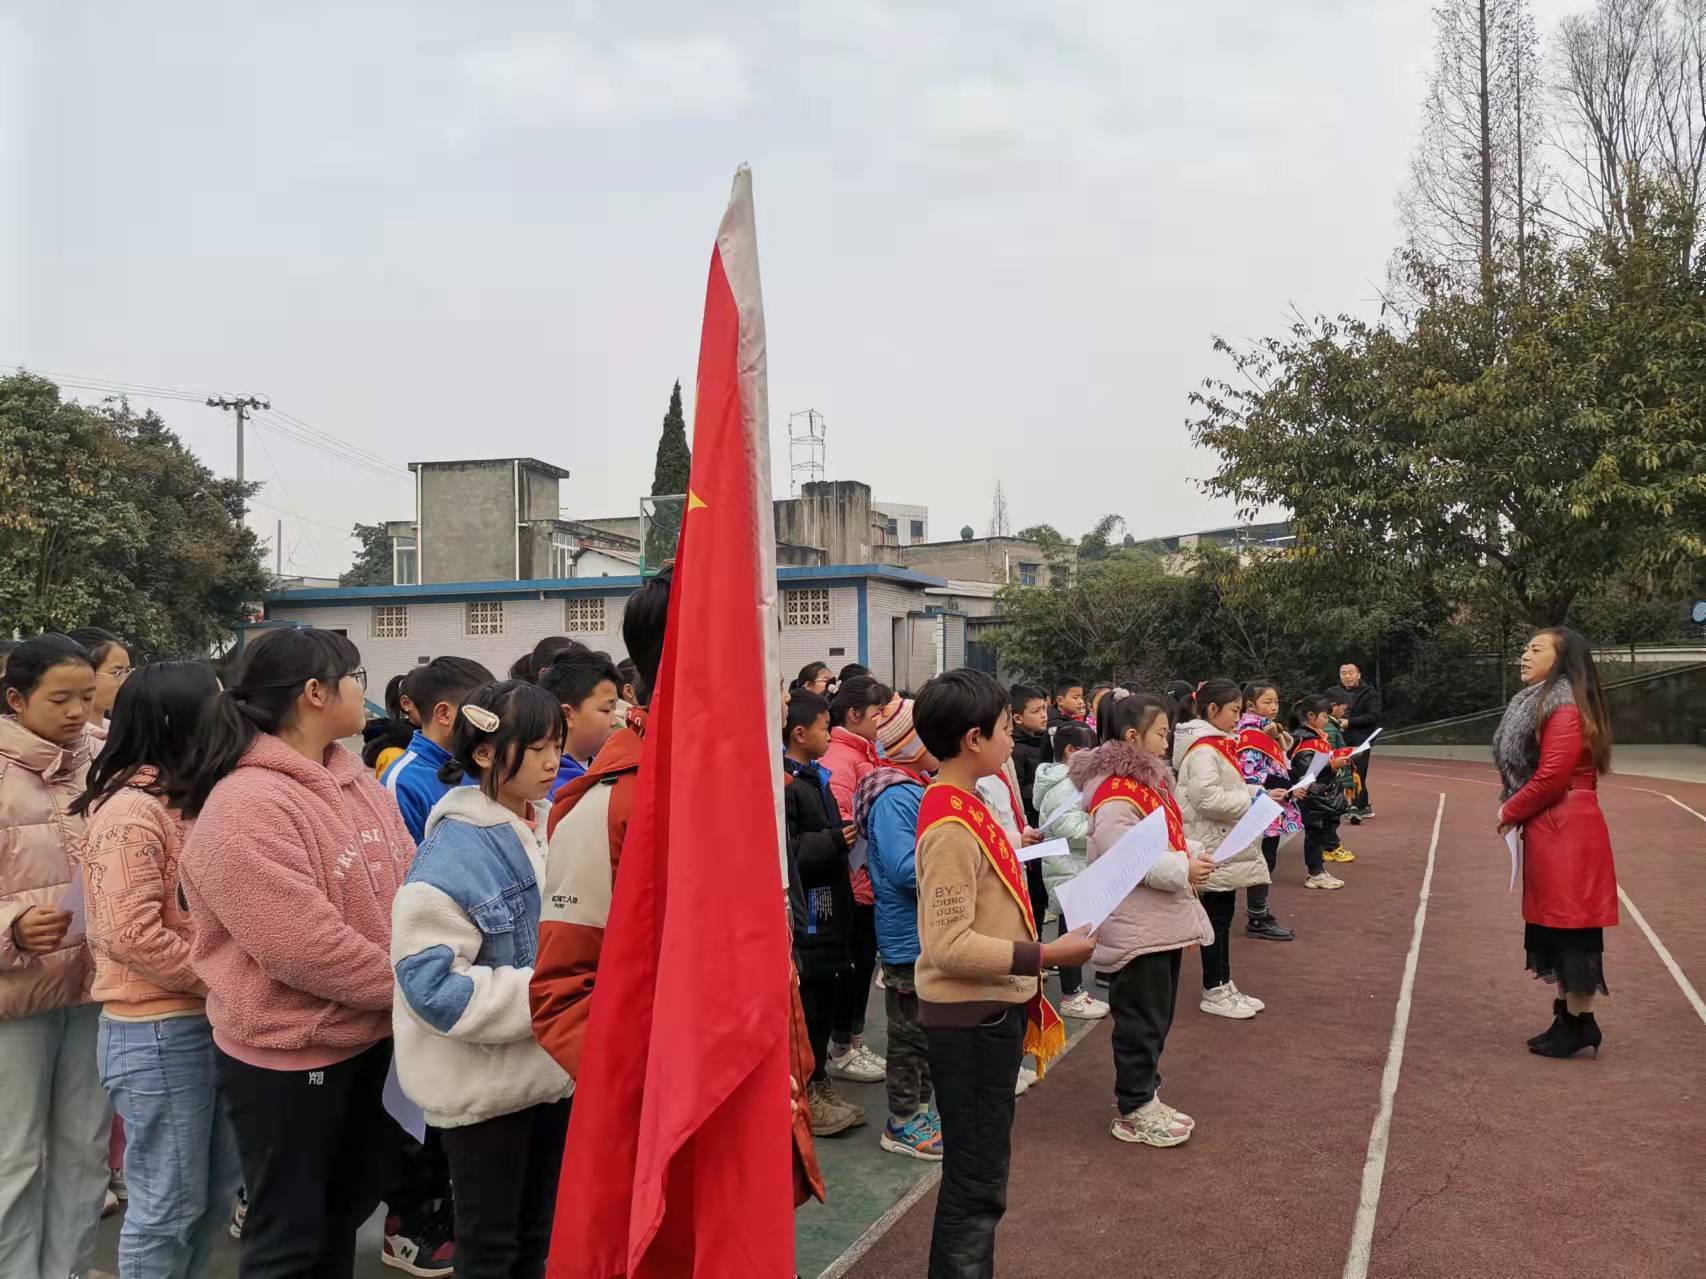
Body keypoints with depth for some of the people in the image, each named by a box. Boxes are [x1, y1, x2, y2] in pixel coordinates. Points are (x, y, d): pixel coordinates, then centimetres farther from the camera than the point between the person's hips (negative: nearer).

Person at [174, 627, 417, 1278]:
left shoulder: (355, 780, 5)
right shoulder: (246, 806, -22)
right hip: (289, 1058, -8)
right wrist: (404, 984, -15)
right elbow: (305, 945, -26)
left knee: (344, 1216, 23)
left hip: (372, 1039, 8)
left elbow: (409, 888, 8)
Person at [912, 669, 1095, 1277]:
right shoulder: (952, 826, -22)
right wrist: (1047, 954, -23)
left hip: (990, 1010, 10)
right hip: (970, 1019, -10)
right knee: (976, 1181, 2)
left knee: (979, 1170, 20)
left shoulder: (961, 807, 7)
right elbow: (949, 945, -26)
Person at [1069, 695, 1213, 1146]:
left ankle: (1146, 1097, 31)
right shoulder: (1115, 792, -20)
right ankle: (1133, 1113, 13)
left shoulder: (1151, 780, 13)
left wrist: (1194, 855, 4)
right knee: (1140, 1021, 1)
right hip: (1135, 930, -10)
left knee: (1157, 1018, 18)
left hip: (1163, 923, 10)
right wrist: (1182, 870, -23)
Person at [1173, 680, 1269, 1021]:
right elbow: (1208, 799, -26)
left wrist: (1257, 792, 4)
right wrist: (1254, 800, -19)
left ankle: (1223, 986, 24)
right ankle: (1213, 993, 9)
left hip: (1227, 848, 10)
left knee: (1223, 917, 15)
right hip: (1212, 851, -10)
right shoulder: (1203, 750, -19)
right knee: (1216, 919, -1)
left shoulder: (1218, 744, 13)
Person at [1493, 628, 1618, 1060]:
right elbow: (1522, 767, 20)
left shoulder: (1565, 706, -16)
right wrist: (1513, 809, 5)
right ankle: (1566, 1017, 23)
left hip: (1567, 832, -10)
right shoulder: (1541, 703, 16)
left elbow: (1552, 777, -22)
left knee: (1572, 927, -2)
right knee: (1554, 926, 15)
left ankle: (1580, 1024, 7)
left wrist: (1510, 813, -9)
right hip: (1547, 830, 10)